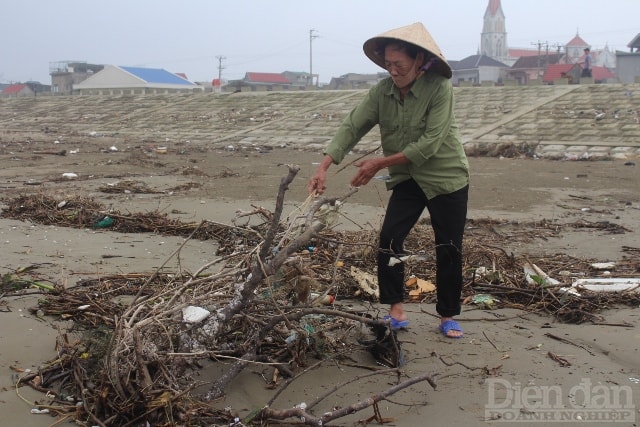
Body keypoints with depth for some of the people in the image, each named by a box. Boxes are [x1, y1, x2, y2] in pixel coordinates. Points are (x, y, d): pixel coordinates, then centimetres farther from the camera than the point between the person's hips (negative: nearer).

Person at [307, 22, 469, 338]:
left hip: (447, 177, -3)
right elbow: (352, 126, -14)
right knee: (388, 241, -7)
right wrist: (324, 166, -27)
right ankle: (396, 311, 6)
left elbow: (430, 143, -27)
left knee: (449, 250, 3)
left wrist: (380, 163, -27)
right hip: (407, 179, 4)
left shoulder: (439, 88, -22)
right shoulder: (381, 91, -9)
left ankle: (448, 317, 20)